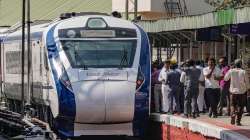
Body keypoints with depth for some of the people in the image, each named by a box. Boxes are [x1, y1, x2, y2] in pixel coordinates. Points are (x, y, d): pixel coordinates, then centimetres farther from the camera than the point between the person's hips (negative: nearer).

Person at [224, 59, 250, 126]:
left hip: (233, 91, 1)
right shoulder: (244, 72, -10)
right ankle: (238, 121, 3)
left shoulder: (231, 71, -7)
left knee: (233, 105, 16)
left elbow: (225, 78, 7)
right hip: (242, 91, -1)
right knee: (240, 106, 8)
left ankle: (233, 117, 0)